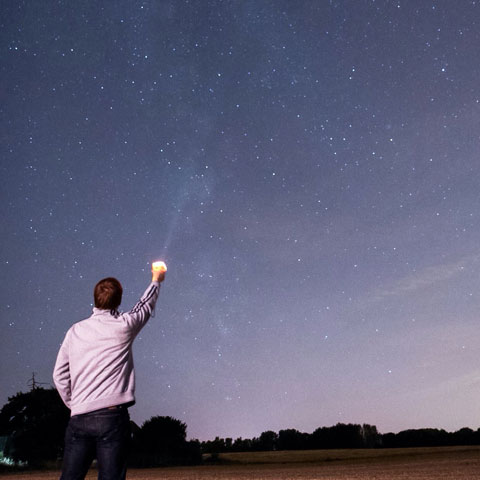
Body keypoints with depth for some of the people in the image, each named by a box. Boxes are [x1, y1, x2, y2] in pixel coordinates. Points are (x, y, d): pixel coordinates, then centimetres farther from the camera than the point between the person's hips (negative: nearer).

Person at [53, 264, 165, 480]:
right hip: (112, 415, -4)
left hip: (78, 418, 4)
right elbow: (145, 306, 17)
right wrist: (156, 281, 35)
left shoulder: (75, 331, 7)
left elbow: (59, 375, 12)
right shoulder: (123, 326, -2)